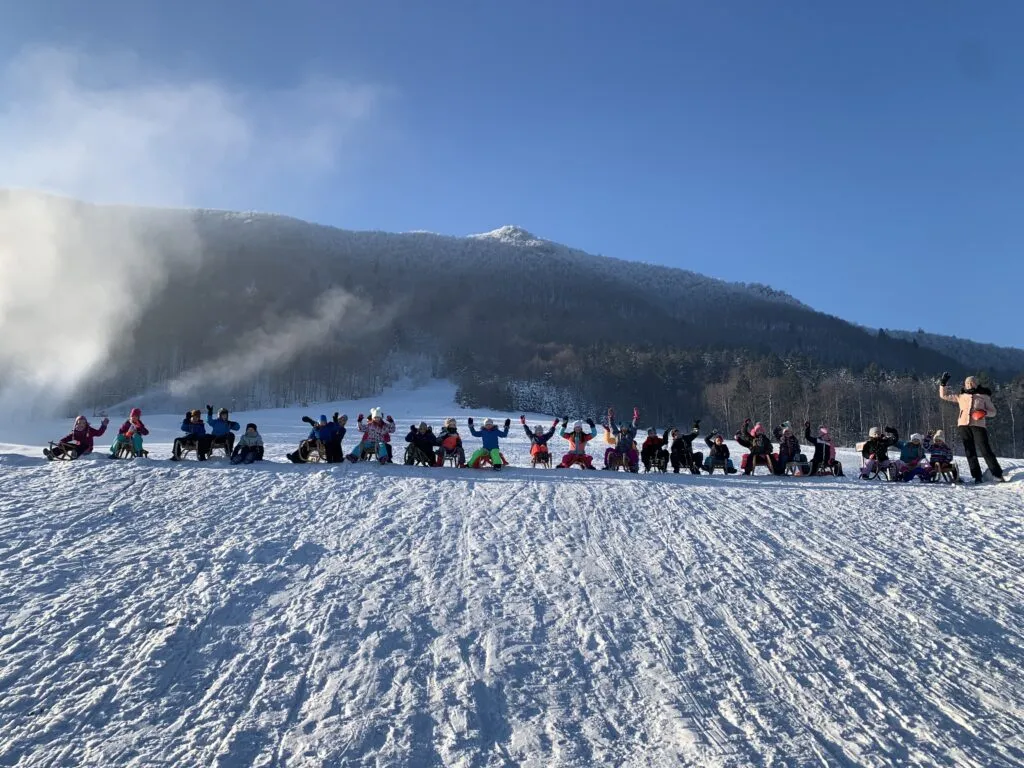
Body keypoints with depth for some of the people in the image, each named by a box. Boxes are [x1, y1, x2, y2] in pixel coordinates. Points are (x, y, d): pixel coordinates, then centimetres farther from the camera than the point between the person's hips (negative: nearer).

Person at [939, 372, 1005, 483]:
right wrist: (943, 383, 13)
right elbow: (944, 395, 24)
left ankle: (998, 474, -6)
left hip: (978, 425, -3)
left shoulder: (984, 396, 13)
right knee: (970, 452, 0)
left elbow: (993, 412, 12)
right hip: (963, 425, 3)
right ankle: (977, 476, 3)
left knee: (985, 450, -10)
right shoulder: (961, 397, 19)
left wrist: (985, 412, -9)